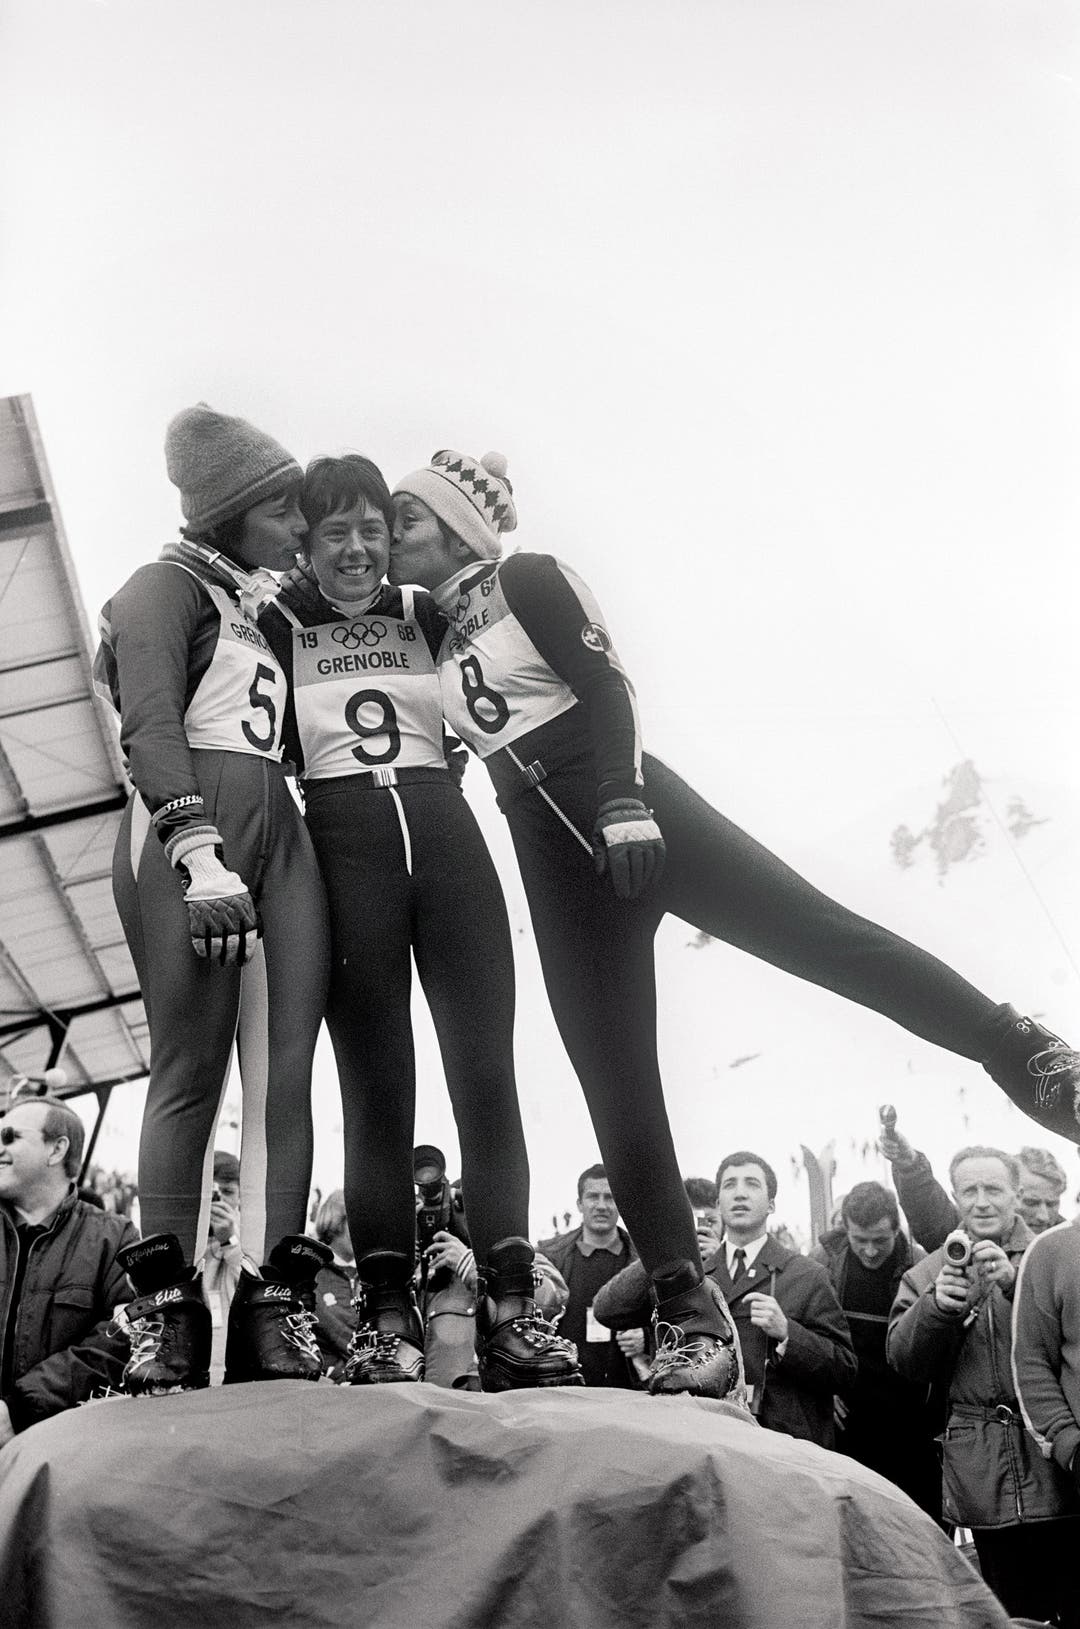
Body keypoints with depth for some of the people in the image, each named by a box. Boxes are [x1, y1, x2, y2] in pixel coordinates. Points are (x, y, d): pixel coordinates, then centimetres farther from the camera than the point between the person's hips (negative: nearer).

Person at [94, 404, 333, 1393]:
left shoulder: (254, 611, 31)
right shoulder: (169, 586, 6)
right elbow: (151, 726, -10)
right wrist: (198, 850, -23)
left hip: (281, 832, 7)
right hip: (191, 830, -7)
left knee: (286, 1069, -5)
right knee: (192, 1067, -12)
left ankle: (277, 1307, -7)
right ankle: (166, 1310, -9)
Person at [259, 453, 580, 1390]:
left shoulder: (427, 613, 16)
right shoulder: (277, 626, 11)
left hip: (443, 829, 2)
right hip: (344, 841, -2)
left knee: (485, 1066, -6)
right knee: (376, 1083, -3)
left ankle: (510, 1305, -4)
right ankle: (388, 1315, 0)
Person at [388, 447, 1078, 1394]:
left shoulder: (525, 580, 3)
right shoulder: (433, 636, 21)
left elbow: (604, 685, -9)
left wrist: (623, 803, -23)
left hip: (630, 813, -5)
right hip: (554, 854, 5)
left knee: (818, 935, -15)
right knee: (616, 1084, -3)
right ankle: (690, 1311, -1)